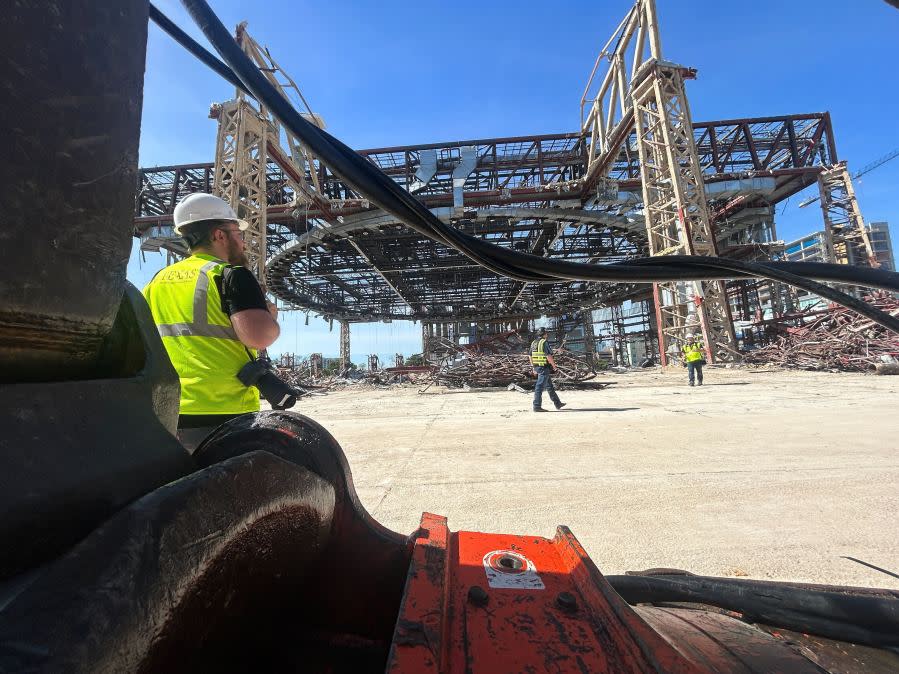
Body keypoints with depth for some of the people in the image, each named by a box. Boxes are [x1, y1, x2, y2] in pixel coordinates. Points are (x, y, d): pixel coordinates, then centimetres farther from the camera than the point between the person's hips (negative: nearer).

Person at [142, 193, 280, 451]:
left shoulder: (157, 281, 14)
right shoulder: (231, 275, -9)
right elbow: (259, 335, -25)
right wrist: (271, 318, -4)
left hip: (166, 415, 7)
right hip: (224, 413, -7)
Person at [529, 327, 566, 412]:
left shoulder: (533, 343, 11)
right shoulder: (544, 343, -14)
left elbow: (531, 357, 14)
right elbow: (549, 356, -19)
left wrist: (534, 368, 20)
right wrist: (554, 366, -7)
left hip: (537, 367, 9)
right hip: (544, 368, -9)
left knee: (549, 386, 17)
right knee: (540, 387, -6)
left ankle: (557, 404, 28)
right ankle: (537, 406, -4)